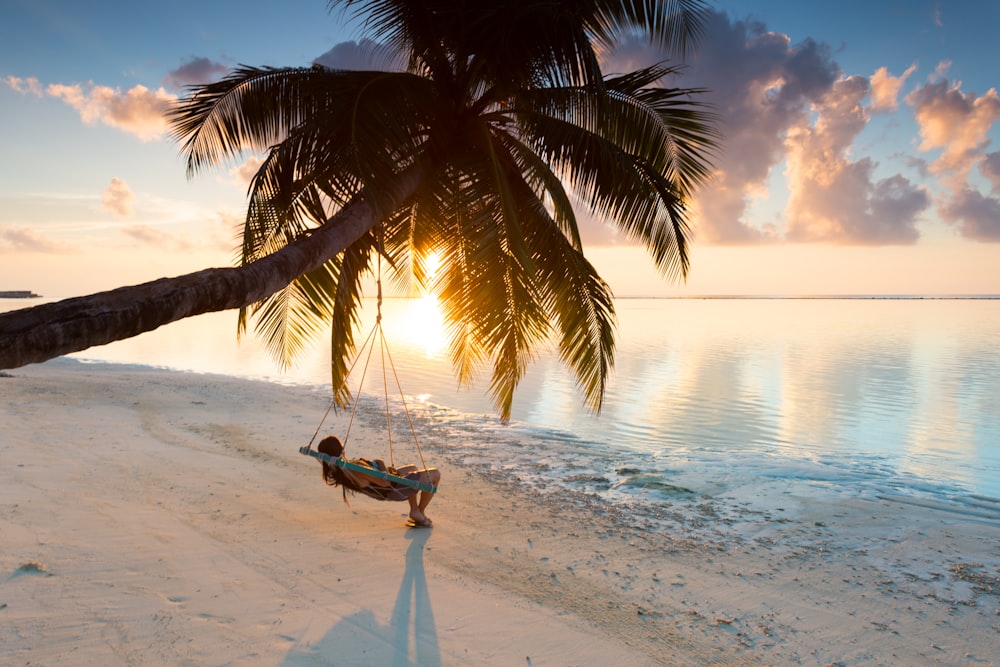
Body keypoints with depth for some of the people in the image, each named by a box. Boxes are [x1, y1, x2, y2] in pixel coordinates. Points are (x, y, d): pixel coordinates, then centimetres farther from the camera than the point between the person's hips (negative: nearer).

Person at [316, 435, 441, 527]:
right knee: (435, 474, 4)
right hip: (395, 489, -10)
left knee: (413, 468, 34)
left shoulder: (334, 471, -13)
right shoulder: (356, 469, -38)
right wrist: (381, 464, -17)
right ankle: (420, 513, 16)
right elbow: (385, 482, -35)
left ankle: (414, 511, 28)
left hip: (383, 491, 10)